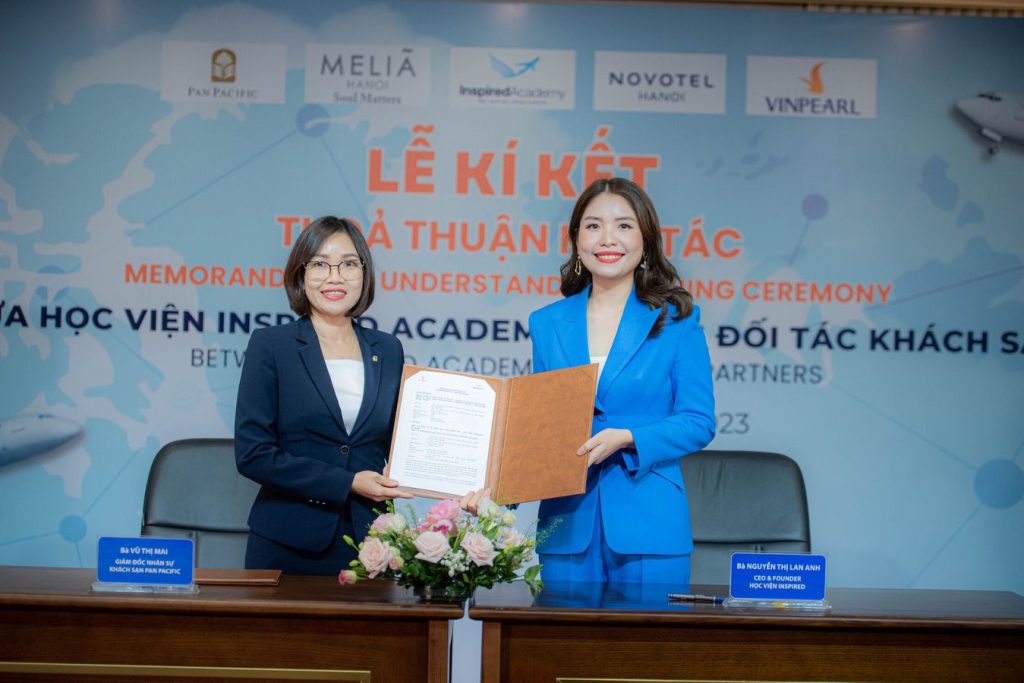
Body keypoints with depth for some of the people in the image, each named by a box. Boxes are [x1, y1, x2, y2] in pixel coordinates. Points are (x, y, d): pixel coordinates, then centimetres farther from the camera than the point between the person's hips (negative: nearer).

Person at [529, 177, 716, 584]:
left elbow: (698, 422, -3)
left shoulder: (677, 320, 1)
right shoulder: (547, 324, 10)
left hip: (648, 528, -2)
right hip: (567, 525, 3)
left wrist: (627, 439, -18)